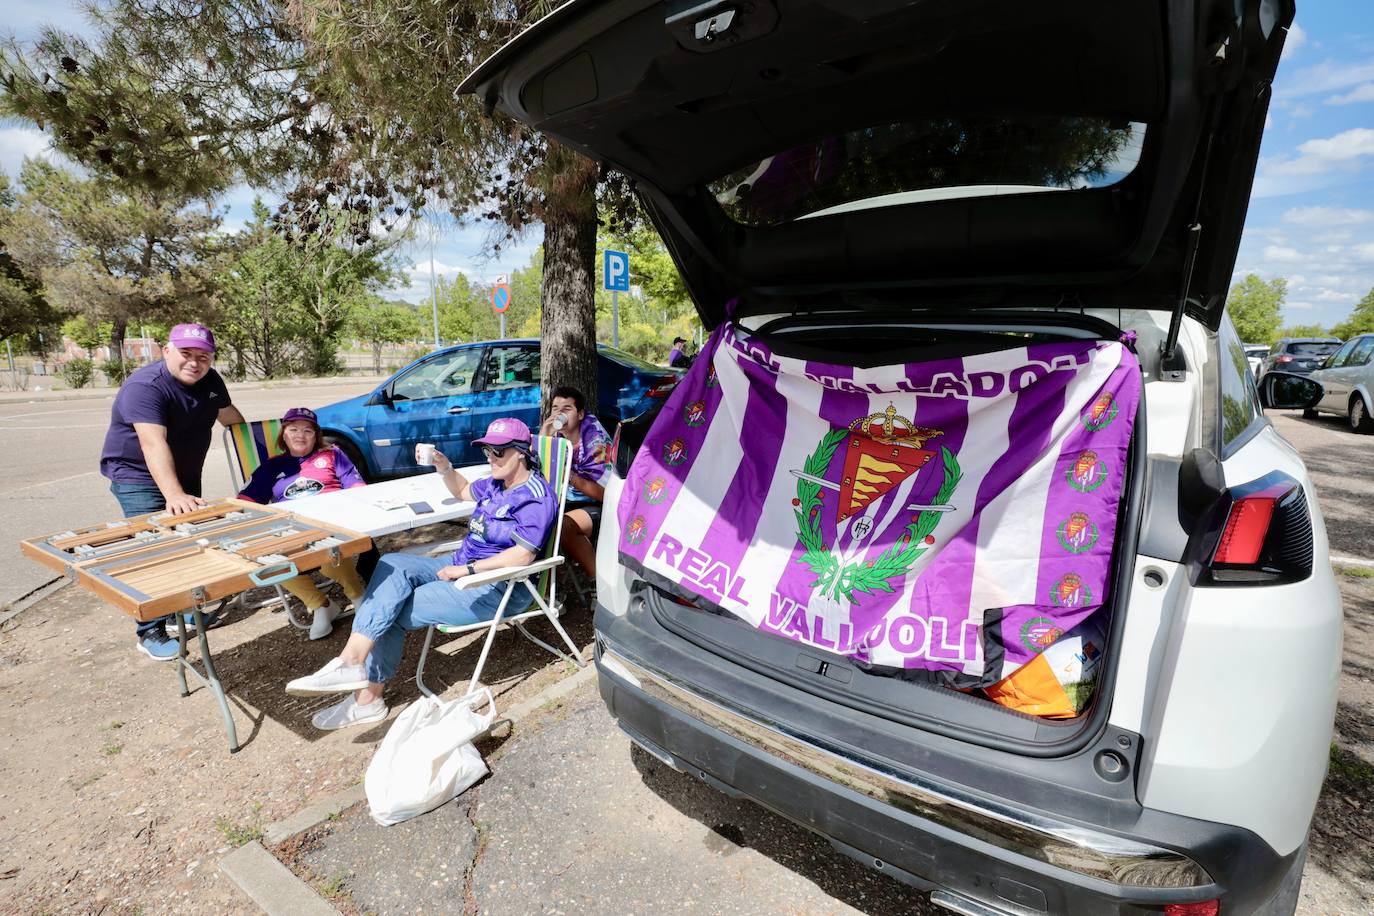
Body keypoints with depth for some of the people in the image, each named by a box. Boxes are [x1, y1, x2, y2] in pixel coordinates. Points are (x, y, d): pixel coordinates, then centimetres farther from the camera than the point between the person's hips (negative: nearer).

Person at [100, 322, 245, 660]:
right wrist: (173, 495, -50)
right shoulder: (144, 386, -27)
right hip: (139, 477, -7)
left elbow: (230, 416, 13)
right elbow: (154, 443, -39)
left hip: (185, 474, 7)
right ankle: (150, 633, -5)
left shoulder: (210, 380, -4)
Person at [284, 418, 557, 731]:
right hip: (464, 567, 9)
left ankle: (367, 698, -2)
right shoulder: (496, 483, 13)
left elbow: (524, 554, -26)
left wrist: (466, 570, -22)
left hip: (498, 589, -9)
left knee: (392, 611, -11)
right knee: (392, 565, -9)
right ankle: (351, 662, -16)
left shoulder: (536, 496, -17)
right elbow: (463, 491, 33)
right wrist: (445, 467, 12)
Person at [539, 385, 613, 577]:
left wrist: (569, 476, -30)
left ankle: (598, 577, -13)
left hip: (597, 507, -6)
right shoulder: (555, 438, 1)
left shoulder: (596, 441, -13)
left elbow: (603, 493, -17)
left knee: (563, 525, -32)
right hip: (567, 503, 6)